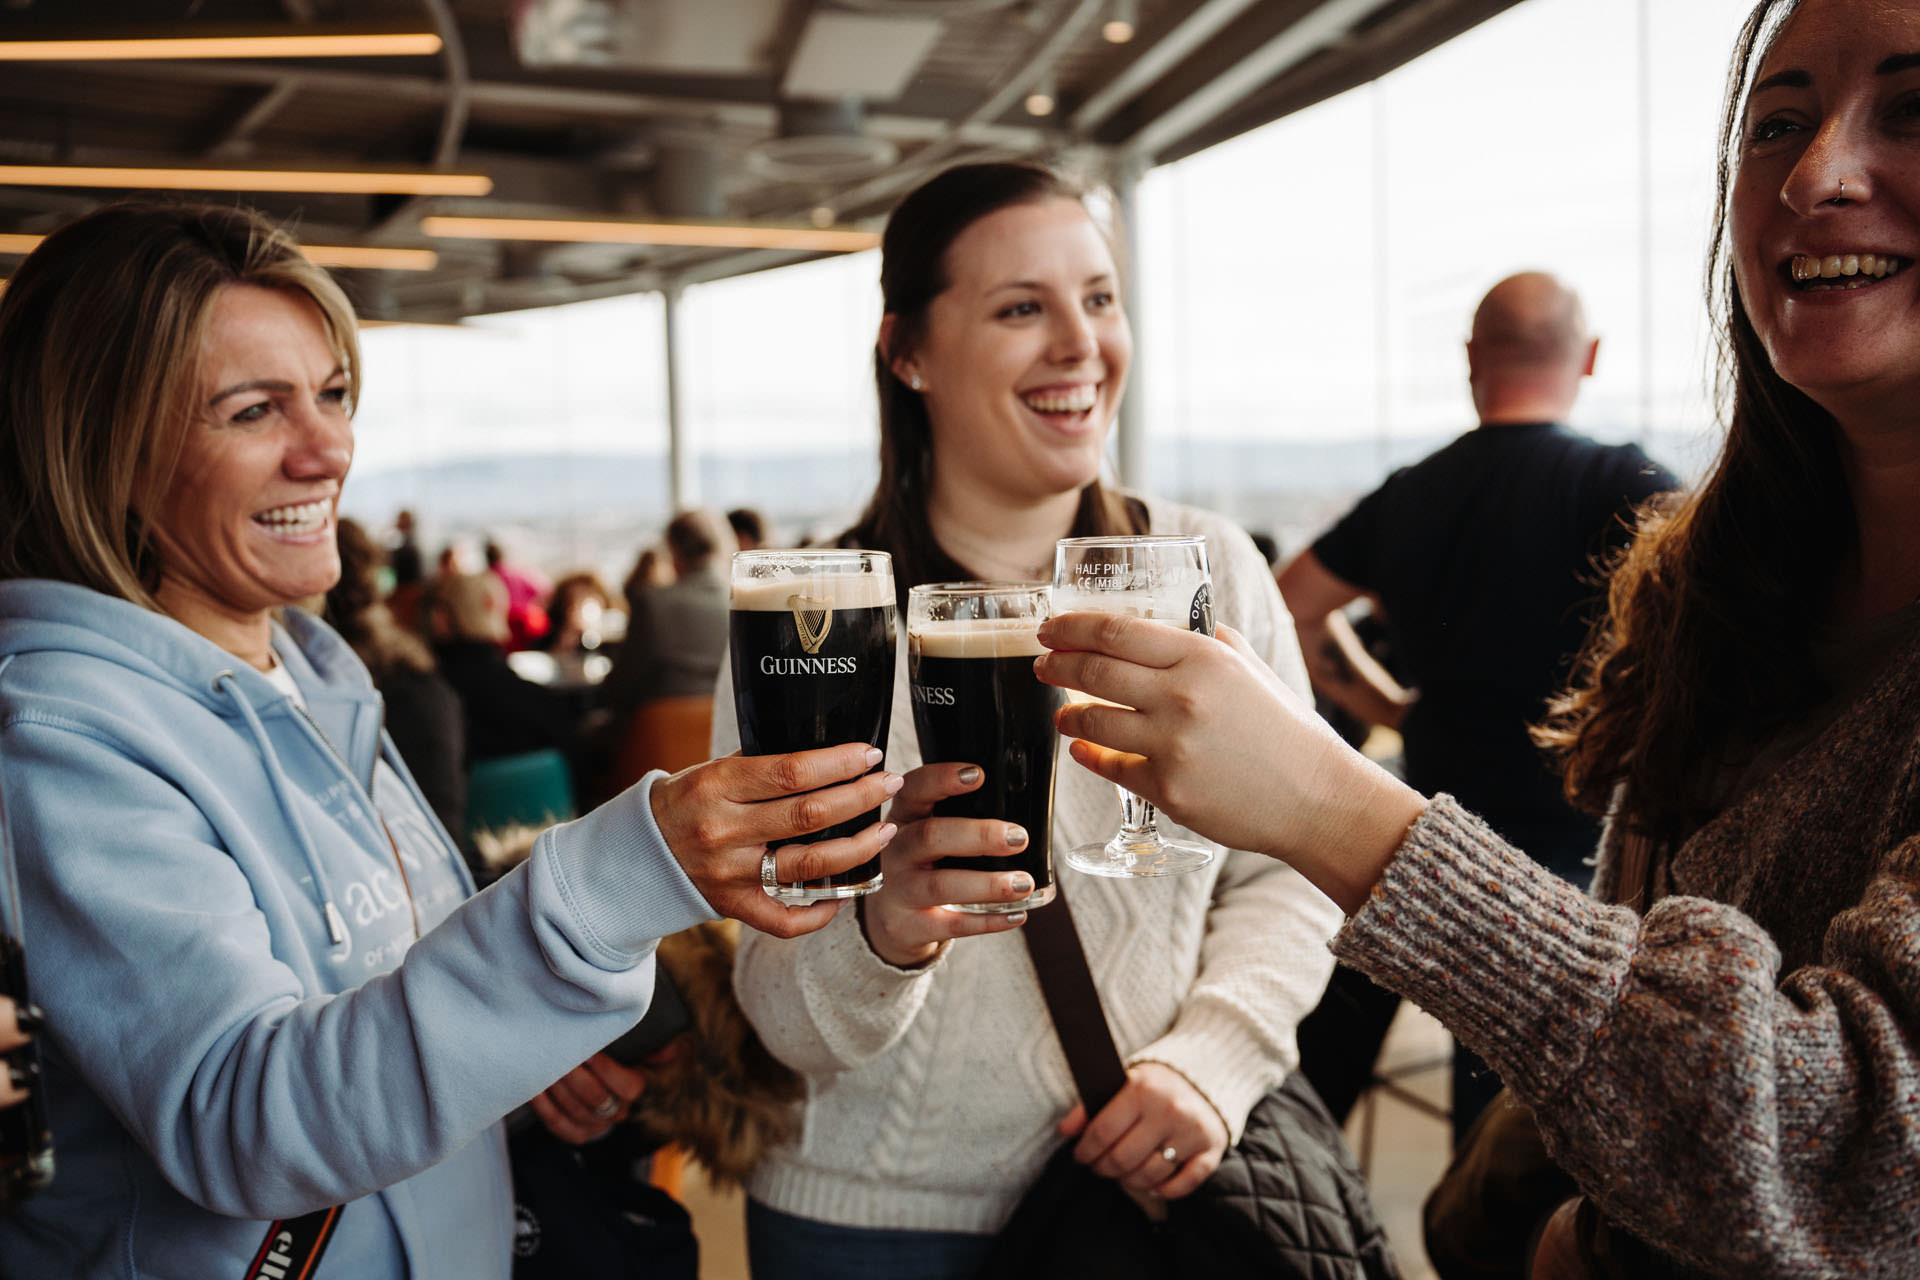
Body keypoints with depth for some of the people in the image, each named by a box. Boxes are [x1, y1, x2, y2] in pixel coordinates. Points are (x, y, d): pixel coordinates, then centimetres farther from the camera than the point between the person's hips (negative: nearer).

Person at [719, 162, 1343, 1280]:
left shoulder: (1210, 570, -4)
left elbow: (1287, 872, 0)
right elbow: (791, 1024, -11)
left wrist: (1215, 1058, -16)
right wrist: (882, 930, -31)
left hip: (1150, 1185, 2)